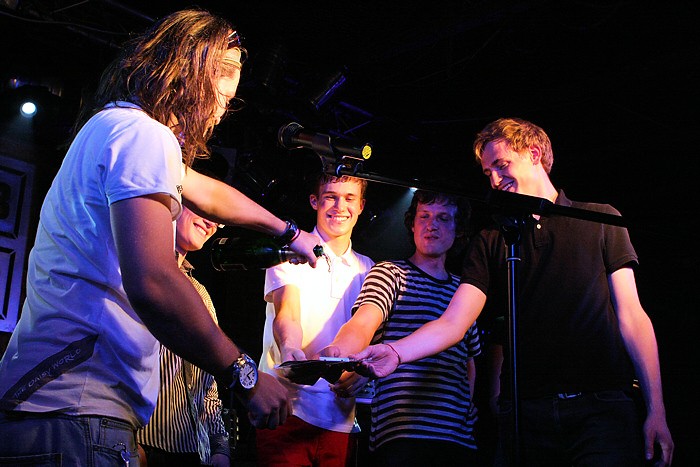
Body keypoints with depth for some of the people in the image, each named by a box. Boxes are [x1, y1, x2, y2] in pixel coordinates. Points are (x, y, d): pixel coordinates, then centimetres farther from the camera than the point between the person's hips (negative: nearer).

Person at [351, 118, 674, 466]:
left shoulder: (600, 220, 9)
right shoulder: (489, 241, 13)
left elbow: (631, 317, 5)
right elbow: (453, 323, 1)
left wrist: (656, 410, -2)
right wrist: (396, 352, -18)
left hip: (602, 408, -1)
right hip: (527, 411, 2)